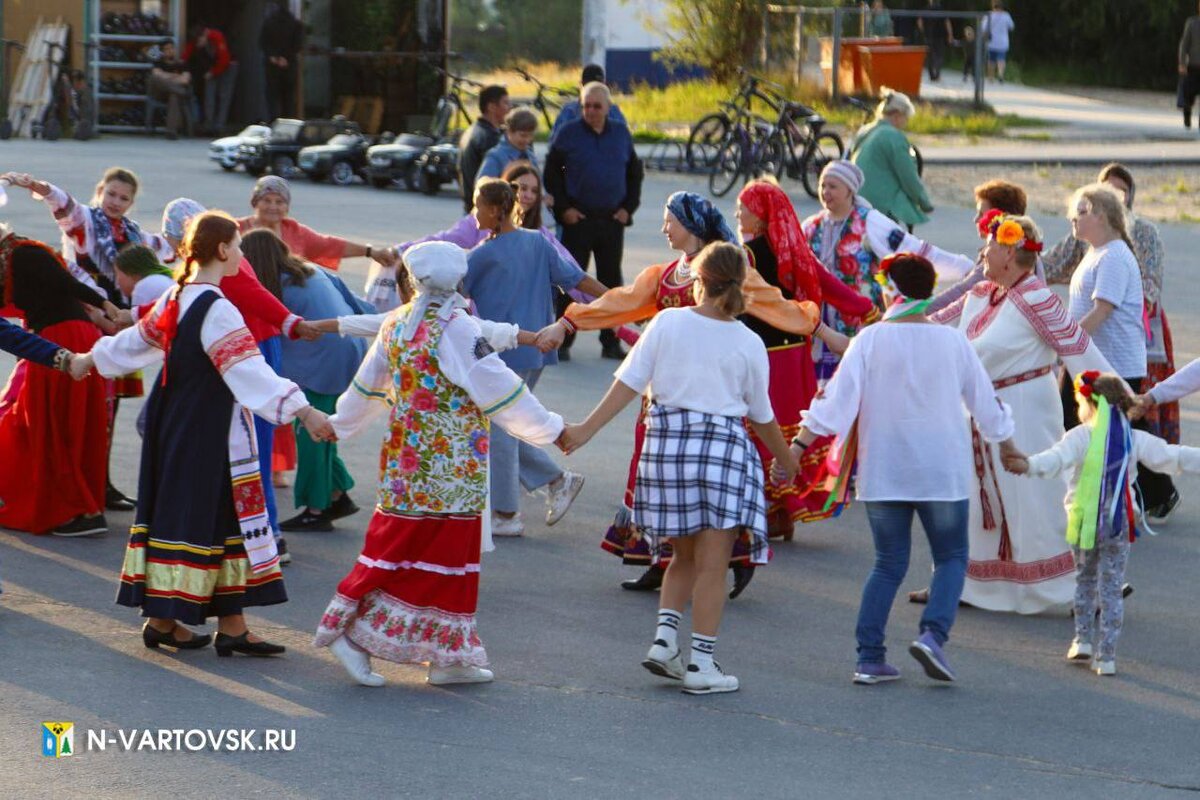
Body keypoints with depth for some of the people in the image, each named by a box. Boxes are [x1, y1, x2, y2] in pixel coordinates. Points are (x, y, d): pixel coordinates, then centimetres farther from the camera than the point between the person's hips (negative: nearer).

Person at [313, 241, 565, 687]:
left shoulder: (396, 324, 6)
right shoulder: (455, 328, -14)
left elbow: (367, 386, 18)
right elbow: (498, 387, -12)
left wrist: (337, 425, 35)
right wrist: (551, 430, -4)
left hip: (405, 460, 7)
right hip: (450, 465, -7)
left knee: (397, 549, 10)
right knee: (448, 551, 0)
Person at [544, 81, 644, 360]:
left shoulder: (621, 134, 8)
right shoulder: (569, 134, -1)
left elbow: (635, 172, 16)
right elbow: (551, 172, 2)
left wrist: (629, 207, 4)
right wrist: (563, 208, -6)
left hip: (613, 220, 3)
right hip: (577, 219, -3)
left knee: (611, 280, 6)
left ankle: (611, 341, 13)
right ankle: (563, 341, 5)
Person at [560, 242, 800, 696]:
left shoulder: (667, 323, -1)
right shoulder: (748, 344, -2)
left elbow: (628, 384, -4)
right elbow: (761, 415, 8)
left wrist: (586, 430, 1)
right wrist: (785, 459, 24)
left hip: (666, 440, 2)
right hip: (722, 446, -2)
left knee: (684, 556, 19)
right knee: (711, 564, 2)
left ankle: (664, 638, 4)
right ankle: (701, 664, 2)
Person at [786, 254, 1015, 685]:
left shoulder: (870, 339, -6)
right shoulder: (952, 341, -1)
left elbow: (837, 398, -12)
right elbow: (985, 401, 10)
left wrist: (799, 444, -8)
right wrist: (1009, 448, 26)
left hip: (882, 472, 1)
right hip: (943, 471, -1)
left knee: (889, 563, 12)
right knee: (951, 558, 13)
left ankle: (870, 658, 5)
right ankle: (932, 633, -11)